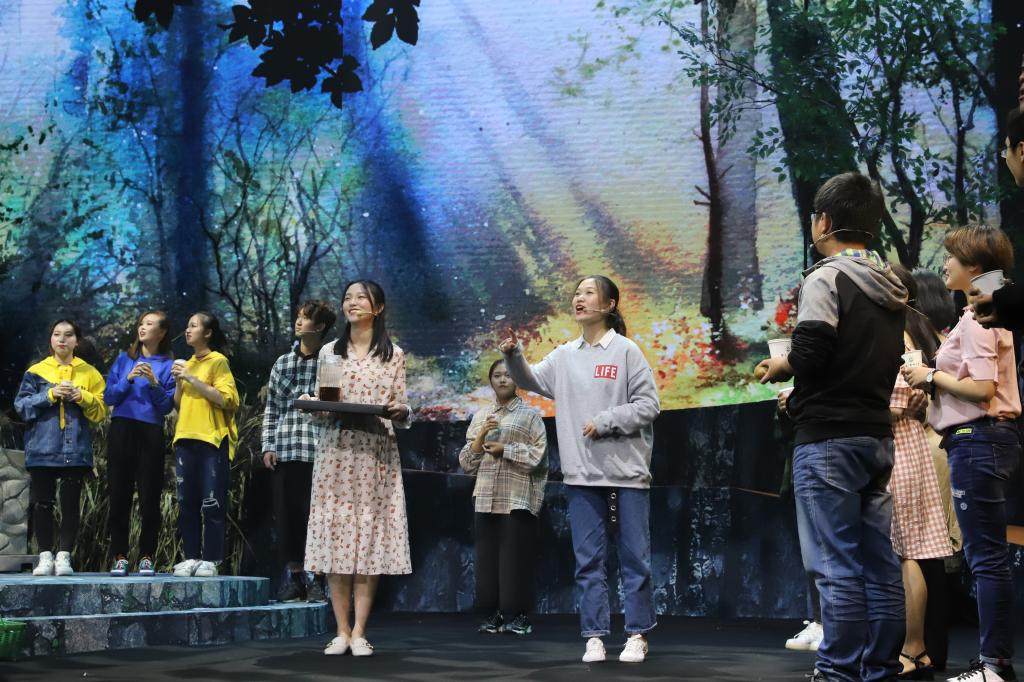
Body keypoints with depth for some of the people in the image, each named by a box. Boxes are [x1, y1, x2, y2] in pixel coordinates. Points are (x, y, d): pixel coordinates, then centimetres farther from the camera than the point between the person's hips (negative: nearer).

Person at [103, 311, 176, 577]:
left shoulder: (168, 365, 5)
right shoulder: (124, 359, 12)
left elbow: (167, 405, 0)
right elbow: (109, 397, 6)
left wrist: (154, 383, -15)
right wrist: (128, 379, -8)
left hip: (151, 433, -2)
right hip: (122, 430, 2)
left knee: (150, 497, -3)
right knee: (119, 495, 0)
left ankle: (146, 558, 3)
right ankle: (120, 557, 4)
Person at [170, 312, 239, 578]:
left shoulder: (218, 362, -3)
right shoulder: (188, 363, 18)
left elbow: (227, 400, -14)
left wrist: (192, 379, -15)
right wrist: (179, 382, 3)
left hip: (212, 440, -7)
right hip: (186, 439, 7)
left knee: (212, 503, -6)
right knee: (186, 503, 5)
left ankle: (211, 559, -4)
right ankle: (191, 556, 9)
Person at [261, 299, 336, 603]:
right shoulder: (282, 363, 13)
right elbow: (271, 407, 15)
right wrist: (268, 446, 7)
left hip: (320, 451, -4)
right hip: (284, 451, 4)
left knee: (314, 514, -3)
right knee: (285, 515, 5)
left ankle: (317, 579, 5)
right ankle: (294, 576, 15)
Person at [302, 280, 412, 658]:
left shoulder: (394, 355, 7)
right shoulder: (329, 352, 12)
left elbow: (403, 413, 5)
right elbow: (319, 410, 12)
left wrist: (400, 411, -17)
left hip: (375, 455, -1)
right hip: (335, 454, 1)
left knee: (369, 539, -4)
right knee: (335, 538, -2)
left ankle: (359, 633, 1)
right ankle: (342, 632, 5)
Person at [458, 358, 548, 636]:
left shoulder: (530, 415, 3)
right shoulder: (480, 416, 16)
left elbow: (539, 456, -6)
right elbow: (467, 462, 13)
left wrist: (505, 449, -9)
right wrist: (480, 438, -3)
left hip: (518, 498, -4)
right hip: (486, 497, 4)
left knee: (516, 558, -5)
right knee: (488, 557, 3)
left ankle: (521, 616, 2)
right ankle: (492, 615, 10)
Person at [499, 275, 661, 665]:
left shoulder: (626, 351, -2)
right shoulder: (564, 356, 11)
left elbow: (648, 405, -5)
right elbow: (531, 380, 1)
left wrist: (605, 422, -13)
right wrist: (513, 356, -16)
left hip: (626, 471, -4)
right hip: (582, 474, 4)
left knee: (634, 558, 2)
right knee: (589, 560, 6)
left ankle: (637, 635, 11)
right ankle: (594, 636, 12)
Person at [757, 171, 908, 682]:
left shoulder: (826, 279, -10)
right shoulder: (890, 288, 16)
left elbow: (808, 356, -19)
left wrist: (776, 368, 2)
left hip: (829, 436, -8)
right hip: (877, 434, 8)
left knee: (836, 564, -7)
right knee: (879, 563, 8)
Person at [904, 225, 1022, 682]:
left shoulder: (974, 319, -13)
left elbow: (982, 388, -23)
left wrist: (932, 377, -10)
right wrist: (935, 380, 10)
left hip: (978, 439, -11)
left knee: (986, 557, -9)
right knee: (987, 557, 12)